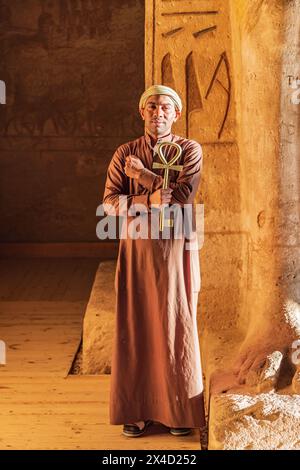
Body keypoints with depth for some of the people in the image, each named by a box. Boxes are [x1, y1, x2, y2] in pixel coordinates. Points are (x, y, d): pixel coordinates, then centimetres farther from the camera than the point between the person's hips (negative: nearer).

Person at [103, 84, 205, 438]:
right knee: (136, 327, 3)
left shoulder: (190, 150, 2)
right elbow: (109, 203, -3)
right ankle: (137, 409, 12)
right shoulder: (125, 154, 7)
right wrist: (150, 201, -17)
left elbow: (182, 197, -13)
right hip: (136, 248, 2)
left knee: (177, 327, 2)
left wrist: (142, 175, -9)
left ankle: (181, 410, 12)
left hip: (176, 248, -1)